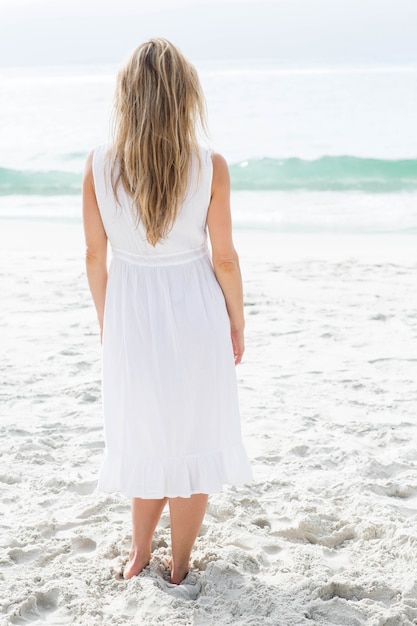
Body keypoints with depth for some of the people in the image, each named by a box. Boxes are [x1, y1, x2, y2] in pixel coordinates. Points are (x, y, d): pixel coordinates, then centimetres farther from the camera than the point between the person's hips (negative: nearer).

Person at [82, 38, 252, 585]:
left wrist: (105, 319, 13)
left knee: (147, 440, 21)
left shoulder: (99, 166, -10)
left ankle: (140, 554, 37)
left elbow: (95, 255, -3)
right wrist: (237, 324, 7)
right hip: (195, 314, -2)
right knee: (192, 441, 14)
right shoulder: (210, 167, -15)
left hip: (130, 315, 2)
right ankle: (179, 567, 28)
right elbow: (225, 258, -8)